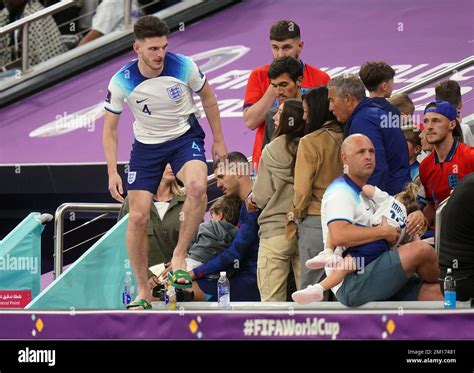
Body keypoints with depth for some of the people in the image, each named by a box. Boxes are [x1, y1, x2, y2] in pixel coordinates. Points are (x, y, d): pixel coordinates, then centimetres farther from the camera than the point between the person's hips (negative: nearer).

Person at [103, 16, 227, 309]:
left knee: (197, 186, -33)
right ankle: (143, 291, 9)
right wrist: (112, 172, -10)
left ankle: (179, 256, -17)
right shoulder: (122, 82, -17)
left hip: (185, 136, -1)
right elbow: (110, 128, -4)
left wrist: (219, 141, 7)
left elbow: (208, 98, 2)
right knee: (138, 217, -7)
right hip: (147, 145, 1)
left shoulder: (184, 67, -18)